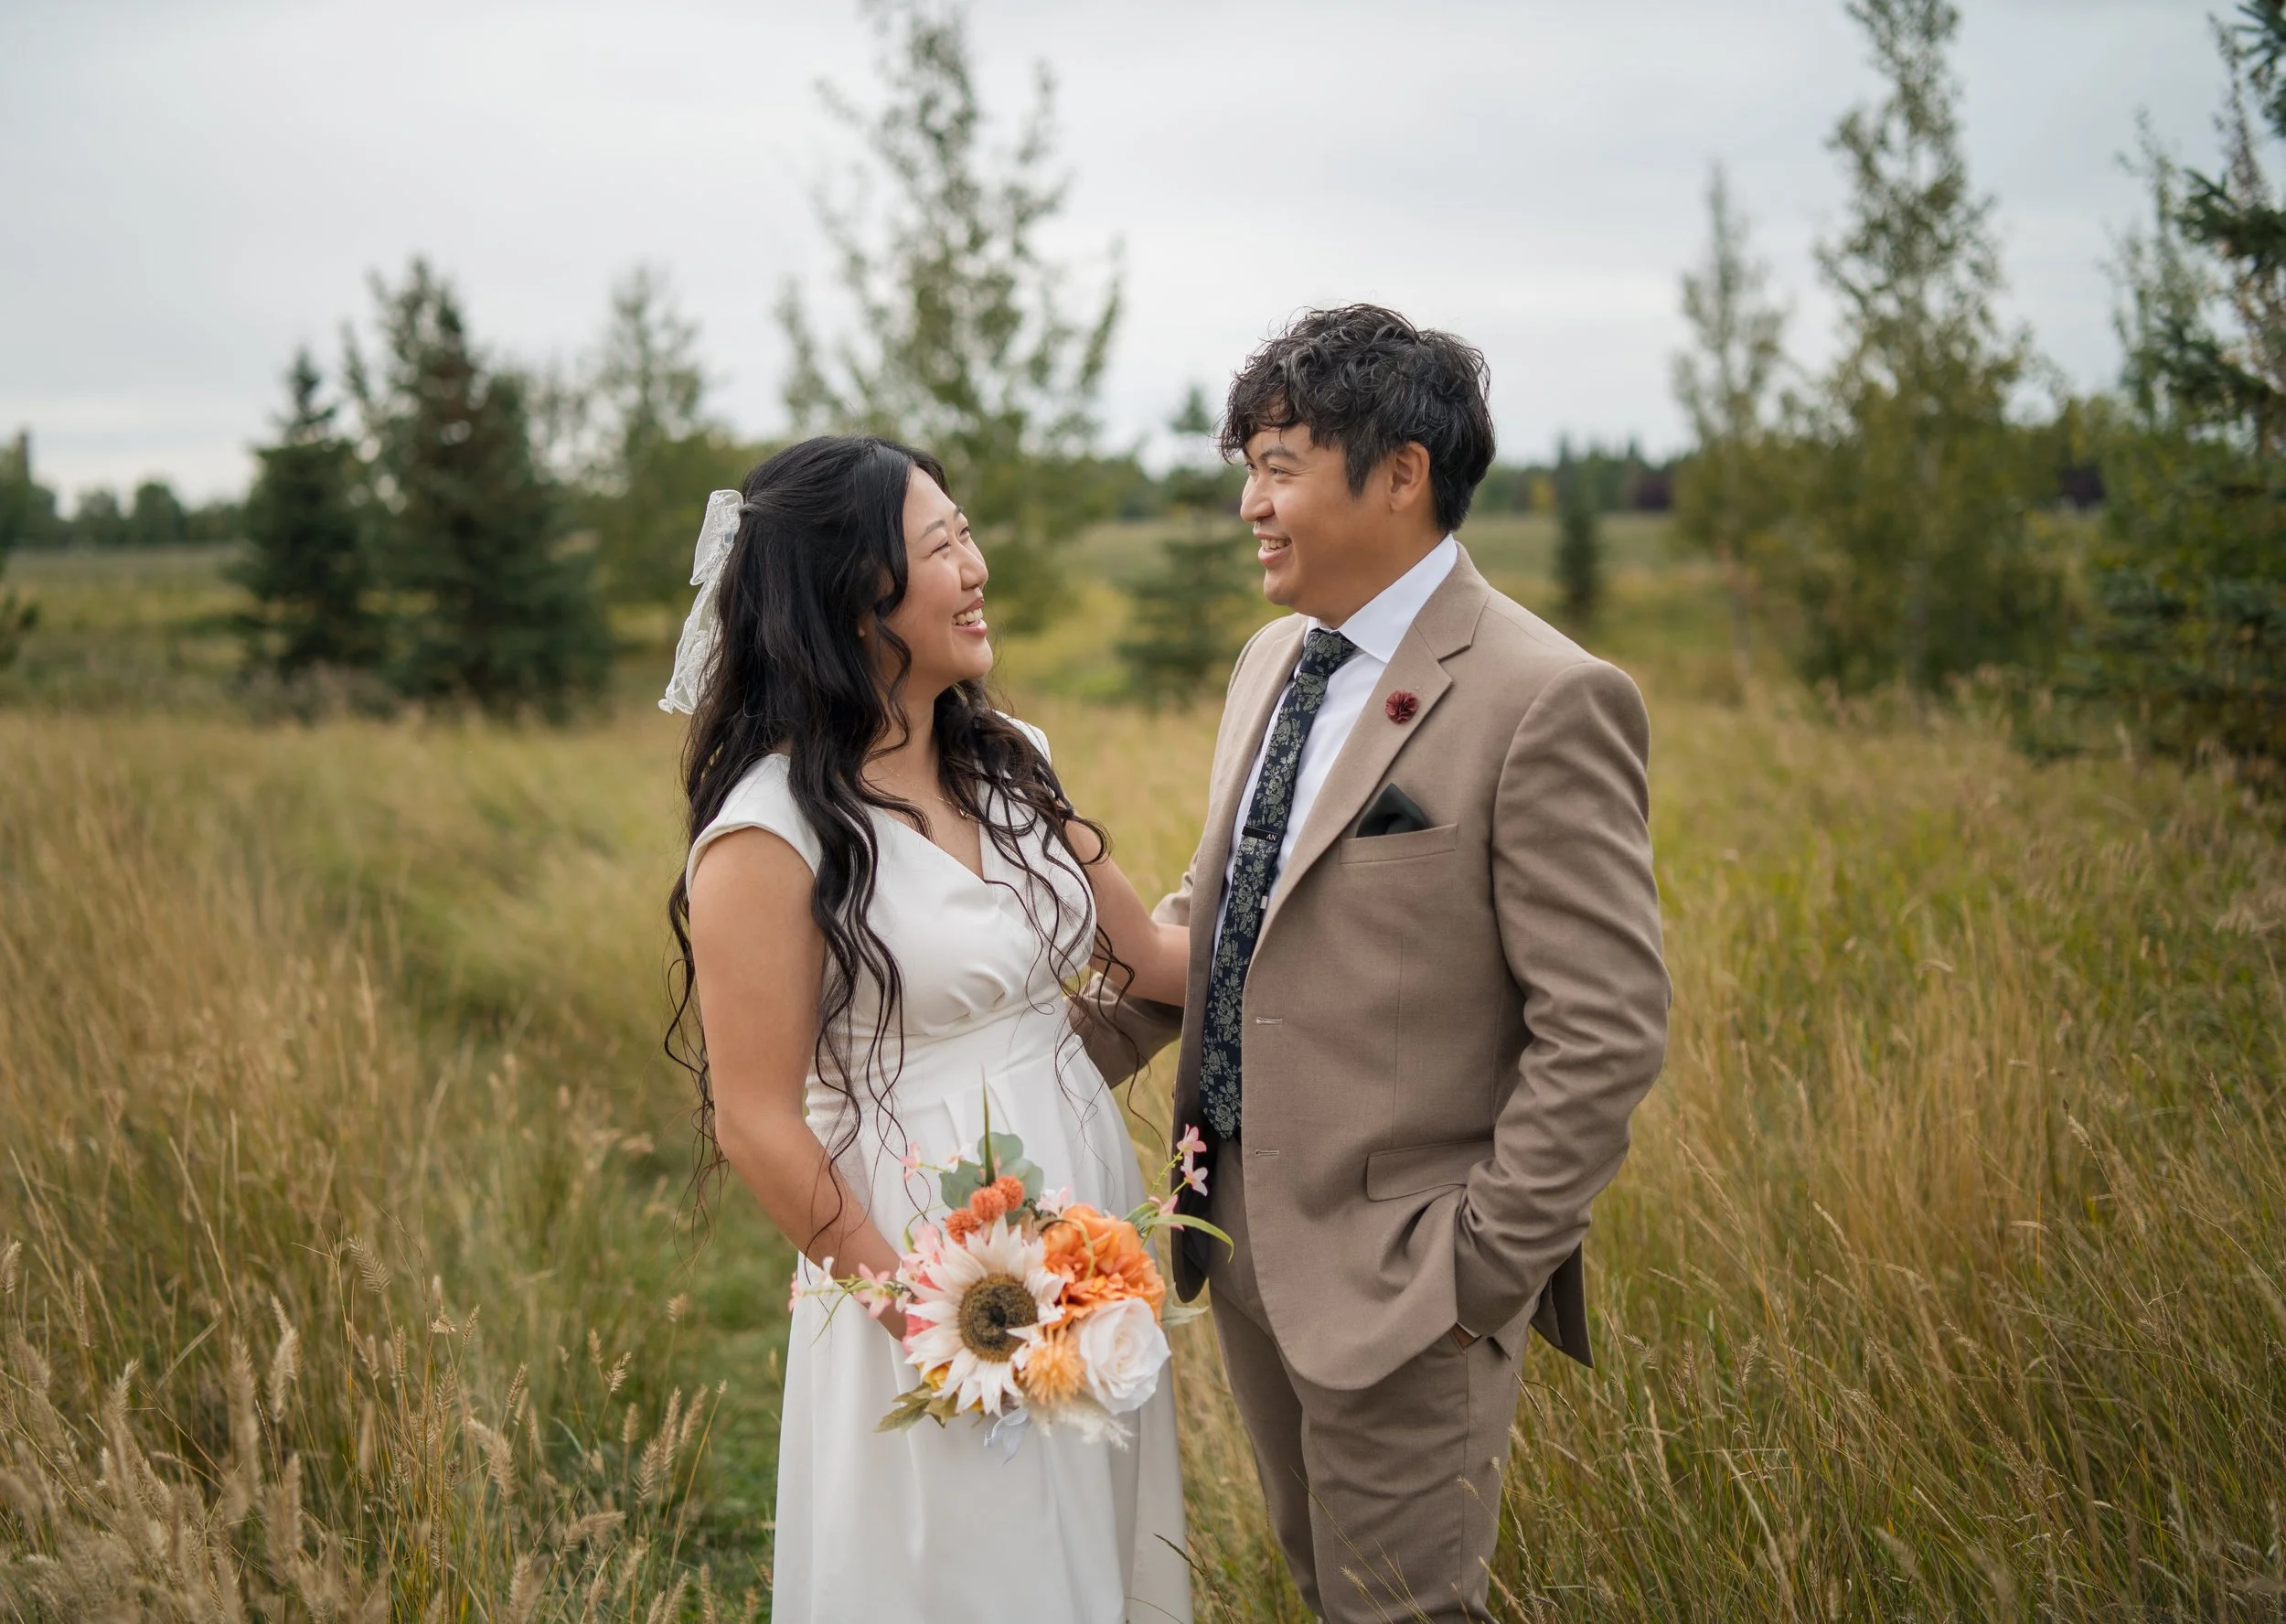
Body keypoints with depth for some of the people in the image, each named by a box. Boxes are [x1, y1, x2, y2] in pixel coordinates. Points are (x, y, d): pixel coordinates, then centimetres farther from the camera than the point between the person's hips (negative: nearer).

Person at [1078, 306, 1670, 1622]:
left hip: (1399, 1272, -8)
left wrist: (1483, 1266, -18)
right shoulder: (1273, 659, 7)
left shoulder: (1546, 702, -19)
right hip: (1245, 1234, 8)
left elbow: (1608, 1032, -20)